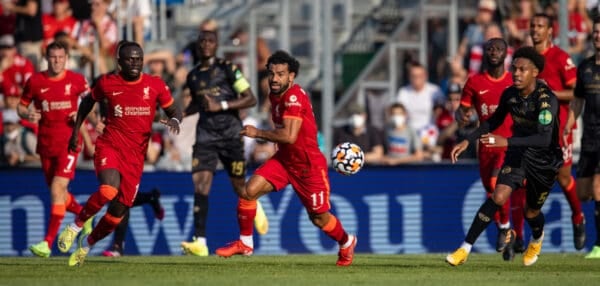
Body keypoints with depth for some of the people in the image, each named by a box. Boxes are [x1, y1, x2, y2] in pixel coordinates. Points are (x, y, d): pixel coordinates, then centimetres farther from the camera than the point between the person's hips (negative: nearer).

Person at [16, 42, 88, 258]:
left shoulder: (76, 80, -1)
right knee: (57, 192, 10)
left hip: (69, 142, -3)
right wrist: (27, 114, -11)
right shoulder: (35, 81, 2)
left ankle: (48, 242, -17)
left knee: (58, 189, -16)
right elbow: (21, 106, 11)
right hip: (45, 144, 3)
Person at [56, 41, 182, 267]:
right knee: (108, 191, -31)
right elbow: (88, 102, 19)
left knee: (119, 210, 4)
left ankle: (87, 243, 30)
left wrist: (175, 121, -14)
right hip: (109, 146, -3)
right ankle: (76, 225, -7)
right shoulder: (107, 83, 0)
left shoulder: (155, 86, 1)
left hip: (135, 155, 3)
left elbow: (174, 111, 9)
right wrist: (76, 130, 19)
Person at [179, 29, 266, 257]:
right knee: (200, 183, -14)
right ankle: (200, 242, -20)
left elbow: (251, 99, -8)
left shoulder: (227, 69, -4)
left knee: (239, 186, 6)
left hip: (230, 134, -3)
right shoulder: (193, 76, 12)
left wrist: (221, 106, -17)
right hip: (206, 135, 3)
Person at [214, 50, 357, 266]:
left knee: (319, 218, 7)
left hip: (308, 165, -7)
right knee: (248, 192, -12)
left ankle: (346, 243, 38)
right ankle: (245, 243, 2)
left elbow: (289, 135, -34)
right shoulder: (275, 96, 4)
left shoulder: (294, 97, -25)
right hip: (284, 159, 7)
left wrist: (258, 133, -26)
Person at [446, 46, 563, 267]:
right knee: (499, 197, -17)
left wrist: (507, 142, -49)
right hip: (518, 153, 4)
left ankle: (537, 240, 49)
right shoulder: (509, 94, -9)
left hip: (545, 159, -4)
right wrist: (468, 141, 2)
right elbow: (494, 121, 11)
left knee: (531, 211, 11)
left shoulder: (546, 99, -29)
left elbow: (544, 139, -40)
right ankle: (465, 249, -14)